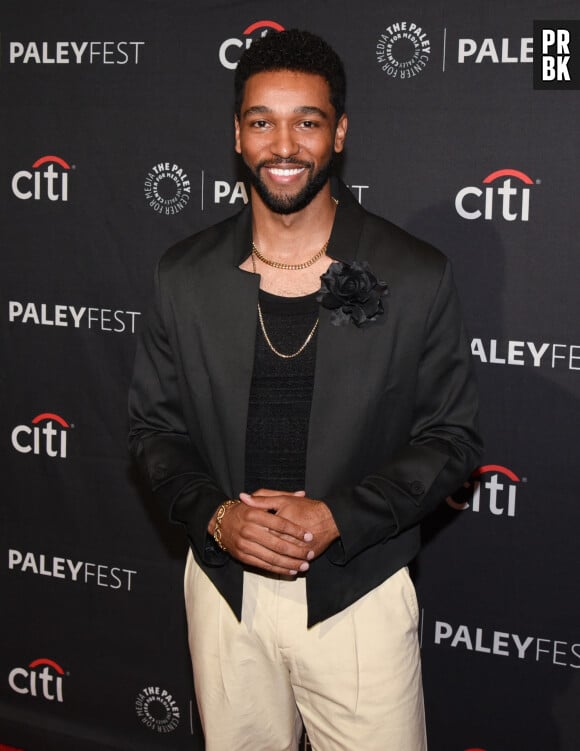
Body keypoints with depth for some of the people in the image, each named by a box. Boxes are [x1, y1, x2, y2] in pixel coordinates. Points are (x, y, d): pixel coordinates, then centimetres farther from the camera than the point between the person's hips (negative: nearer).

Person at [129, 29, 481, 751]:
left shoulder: (416, 277, -8)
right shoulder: (185, 274, -1)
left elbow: (451, 436, -4)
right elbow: (154, 423, 6)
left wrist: (337, 517, -17)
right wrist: (215, 515, -13)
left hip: (358, 591, -2)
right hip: (224, 589, 2)